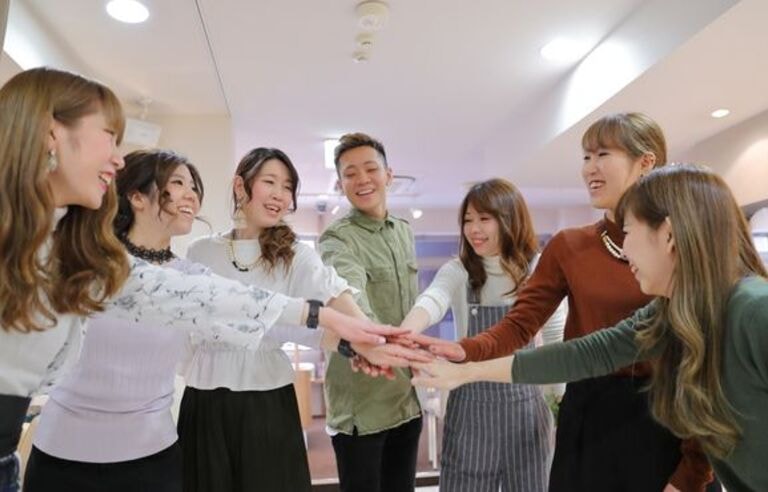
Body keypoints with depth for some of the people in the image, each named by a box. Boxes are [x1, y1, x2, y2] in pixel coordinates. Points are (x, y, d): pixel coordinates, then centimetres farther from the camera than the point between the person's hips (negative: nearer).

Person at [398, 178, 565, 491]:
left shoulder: (537, 270, -3)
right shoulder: (457, 271, -6)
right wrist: (401, 336, -48)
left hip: (524, 402, 1)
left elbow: (559, 338, 3)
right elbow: (431, 302, -27)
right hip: (471, 404, 0)